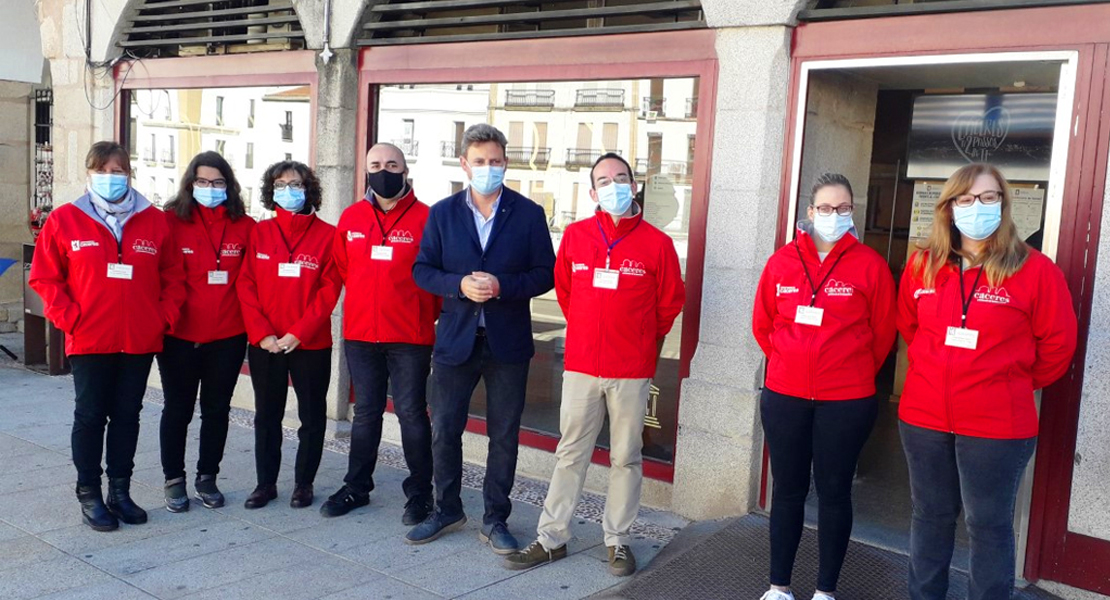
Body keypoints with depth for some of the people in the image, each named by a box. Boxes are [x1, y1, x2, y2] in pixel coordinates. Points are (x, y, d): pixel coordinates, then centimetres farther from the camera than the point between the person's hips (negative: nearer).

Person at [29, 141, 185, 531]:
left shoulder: (155, 221, 4)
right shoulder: (65, 220, 0)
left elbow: (172, 276, 8)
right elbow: (44, 277, 1)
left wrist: (165, 317, -3)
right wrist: (70, 319, -8)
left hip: (140, 341, 2)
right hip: (89, 341, -2)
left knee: (127, 415, 11)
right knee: (90, 416, 6)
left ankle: (120, 491, 24)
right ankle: (89, 495, 18)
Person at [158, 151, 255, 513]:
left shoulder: (245, 227, 1)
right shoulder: (171, 221, -4)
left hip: (228, 337, 2)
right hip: (179, 336, -2)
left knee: (217, 409, 12)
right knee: (178, 409, 10)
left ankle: (207, 478, 27)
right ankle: (174, 480, 24)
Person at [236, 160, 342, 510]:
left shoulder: (327, 235, -3)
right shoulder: (259, 233, 5)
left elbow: (329, 290, -8)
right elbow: (246, 286, 0)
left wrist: (298, 333, -14)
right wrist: (261, 334, -10)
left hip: (311, 344, -2)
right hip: (264, 344, 2)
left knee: (312, 416, 7)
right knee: (266, 415, 11)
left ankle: (304, 483, 22)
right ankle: (266, 483, 24)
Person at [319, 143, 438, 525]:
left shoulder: (424, 218, -6)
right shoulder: (351, 218, 6)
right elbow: (342, 269, 15)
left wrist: (421, 316, 0)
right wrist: (366, 305, 13)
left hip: (409, 336, -4)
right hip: (360, 334, 4)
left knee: (411, 412, 3)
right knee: (366, 412, 15)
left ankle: (419, 493, 15)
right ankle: (356, 487, 27)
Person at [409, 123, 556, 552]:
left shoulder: (528, 214, 0)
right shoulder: (442, 213, 5)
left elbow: (545, 274, -2)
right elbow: (422, 270, 3)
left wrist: (503, 286, -18)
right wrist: (459, 285, -15)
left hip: (508, 341, -1)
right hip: (455, 338, 1)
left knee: (504, 435, 7)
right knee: (444, 430, 9)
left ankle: (495, 520, 21)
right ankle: (446, 511, 28)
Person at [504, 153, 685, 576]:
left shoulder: (656, 243, -5)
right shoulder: (575, 236, 2)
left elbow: (670, 303, 5)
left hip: (632, 371, -2)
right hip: (580, 366, 2)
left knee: (626, 457, 9)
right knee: (570, 454, 10)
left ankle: (618, 540, 22)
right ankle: (552, 538, 19)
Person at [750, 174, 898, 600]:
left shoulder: (869, 265, -5)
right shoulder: (782, 261, 2)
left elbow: (882, 333, 2)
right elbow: (762, 324, 10)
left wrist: (855, 371, 9)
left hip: (846, 401, -2)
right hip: (784, 397, 2)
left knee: (833, 492, 8)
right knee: (787, 490, 11)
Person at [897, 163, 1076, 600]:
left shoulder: (1035, 269, -9)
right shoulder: (922, 265, 2)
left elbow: (1057, 345, -2)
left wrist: (1015, 382, 6)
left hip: (997, 424, -4)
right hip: (924, 417, 4)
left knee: (989, 524, 7)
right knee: (930, 516, 16)